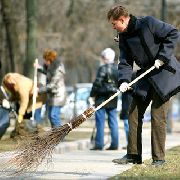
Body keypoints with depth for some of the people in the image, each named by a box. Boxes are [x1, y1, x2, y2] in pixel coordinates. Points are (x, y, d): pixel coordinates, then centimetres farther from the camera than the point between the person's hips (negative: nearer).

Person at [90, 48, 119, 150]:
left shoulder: (103, 69, -13)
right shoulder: (118, 68, 5)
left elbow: (97, 83, -14)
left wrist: (92, 95, -5)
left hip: (102, 98, -6)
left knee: (100, 122, -1)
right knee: (113, 121, 9)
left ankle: (99, 144, -1)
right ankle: (114, 144, 8)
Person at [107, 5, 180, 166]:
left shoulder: (148, 23, -15)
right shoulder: (124, 38, 7)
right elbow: (125, 62, 2)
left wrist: (162, 57, -18)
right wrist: (124, 80, -16)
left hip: (164, 73, -8)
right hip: (146, 76, 8)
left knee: (157, 116, -11)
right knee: (134, 113, 5)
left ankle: (159, 158, -4)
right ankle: (133, 154, 12)